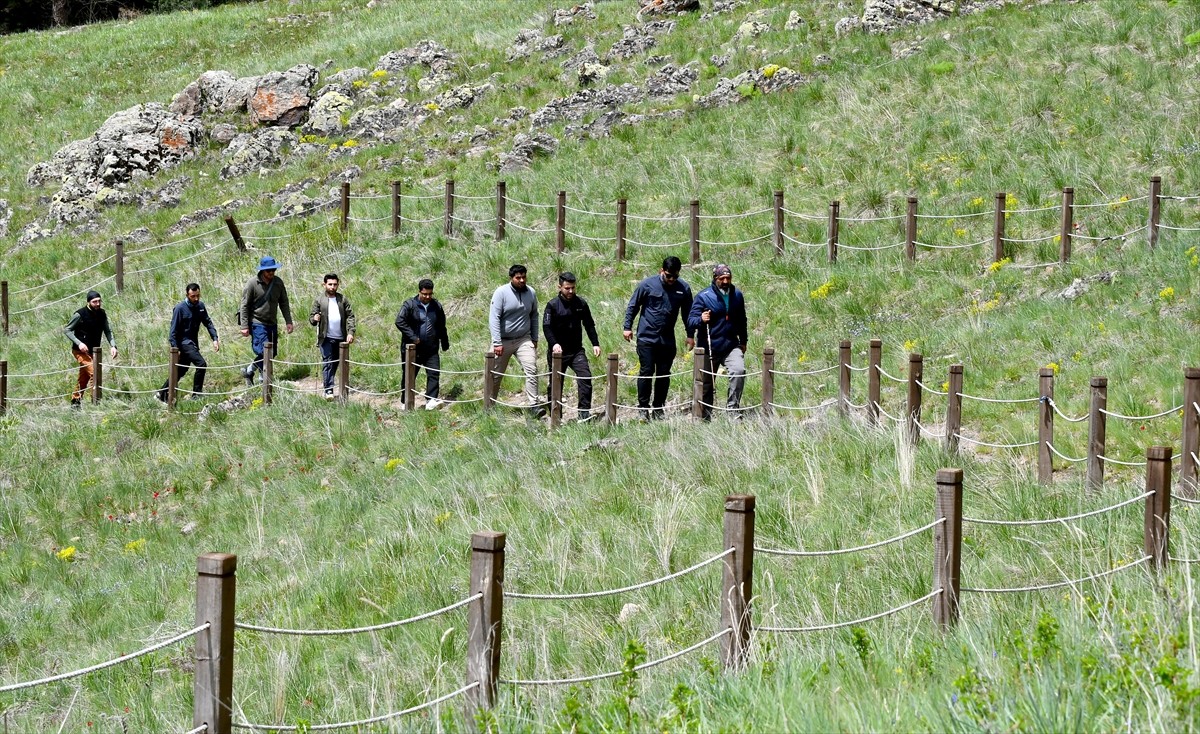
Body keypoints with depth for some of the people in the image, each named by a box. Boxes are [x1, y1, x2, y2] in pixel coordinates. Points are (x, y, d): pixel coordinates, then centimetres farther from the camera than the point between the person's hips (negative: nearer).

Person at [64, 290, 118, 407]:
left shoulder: (101, 314, 2)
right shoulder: (80, 315, -16)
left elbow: (107, 331, 7)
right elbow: (67, 330, -9)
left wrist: (113, 346, -10)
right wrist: (79, 343, -21)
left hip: (93, 351, 6)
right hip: (80, 350, -6)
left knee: (84, 378, 14)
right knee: (93, 371, -22)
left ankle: (75, 401, 27)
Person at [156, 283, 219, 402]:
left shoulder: (200, 306, 5)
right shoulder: (180, 308, -15)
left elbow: (208, 322, 8)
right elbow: (173, 329, -14)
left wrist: (215, 339, -5)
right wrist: (175, 348, -19)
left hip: (193, 343, 7)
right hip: (184, 342, -7)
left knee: (181, 370, 12)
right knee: (201, 364, -19)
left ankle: (161, 393, 22)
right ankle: (196, 395, -11)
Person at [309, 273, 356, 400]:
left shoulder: (343, 300, 9)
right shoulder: (319, 300, 4)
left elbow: (350, 317, 6)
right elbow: (311, 317, 3)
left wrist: (350, 333, -6)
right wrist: (314, 319, -22)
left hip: (341, 338, 3)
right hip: (326, 338, -3)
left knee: (335, 364, 9)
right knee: (327, 363, -9)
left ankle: (329, 385, 22)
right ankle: (328, 390, -12)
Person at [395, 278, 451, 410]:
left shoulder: (436, 306, 9)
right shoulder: (409, 305, -6)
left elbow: (442, 326, 20)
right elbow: (399, 321, -16)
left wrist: (445, 343, 22)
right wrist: (413, 337, -20)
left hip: (431, 350, 3)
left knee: (434, 373, -11)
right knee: (409, 376, 6)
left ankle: (431, 401, -13)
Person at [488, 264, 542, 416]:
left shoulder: (531, 293, 2)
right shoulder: (501, 293, -12)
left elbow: (534, 316, 14)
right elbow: (494, 318, -15)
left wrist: (534, 339, 13)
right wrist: (497, 343, -22)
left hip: (523, 340, 2)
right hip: (503, 341, -2)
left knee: (531, 370, -14)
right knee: (496, 375, 6)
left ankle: (534, 404, -16)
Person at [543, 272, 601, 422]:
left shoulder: (581, 304, 5)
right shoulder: (553, 305, -6)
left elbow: (589, 325, 13)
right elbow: (547, 327, -13)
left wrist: (595, 344, 4)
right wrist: (554, 344, -29)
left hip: (577, 351, 2)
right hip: (558, 351, -2)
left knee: (585, 377, -15)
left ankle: (584, 412, -14)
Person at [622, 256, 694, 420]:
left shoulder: (684, 289, 1)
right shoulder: (647, 285, -7)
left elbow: (688, 313, 13)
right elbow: (632, 306, 3)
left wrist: (690, 335, 12)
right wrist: (628, 327, 1)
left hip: (667, 340, 3)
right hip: (647, 337, -3)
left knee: (664, 375, 6)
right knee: (646, 372, -5)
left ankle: (658, 408, 17)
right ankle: (643, 407, 4)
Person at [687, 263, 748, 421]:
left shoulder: (737, 295, 9)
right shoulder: (703, 296, -5)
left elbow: (741, 320, 24)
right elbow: (691, 321, -9)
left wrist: (743, 341, 24)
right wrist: (701, 319, -31)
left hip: (731, 346, 2)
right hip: (709, 348, -2)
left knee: (739, 371, -24)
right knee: (706, 384, 4)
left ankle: (733, 408, -18)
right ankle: (706, 417, 17)